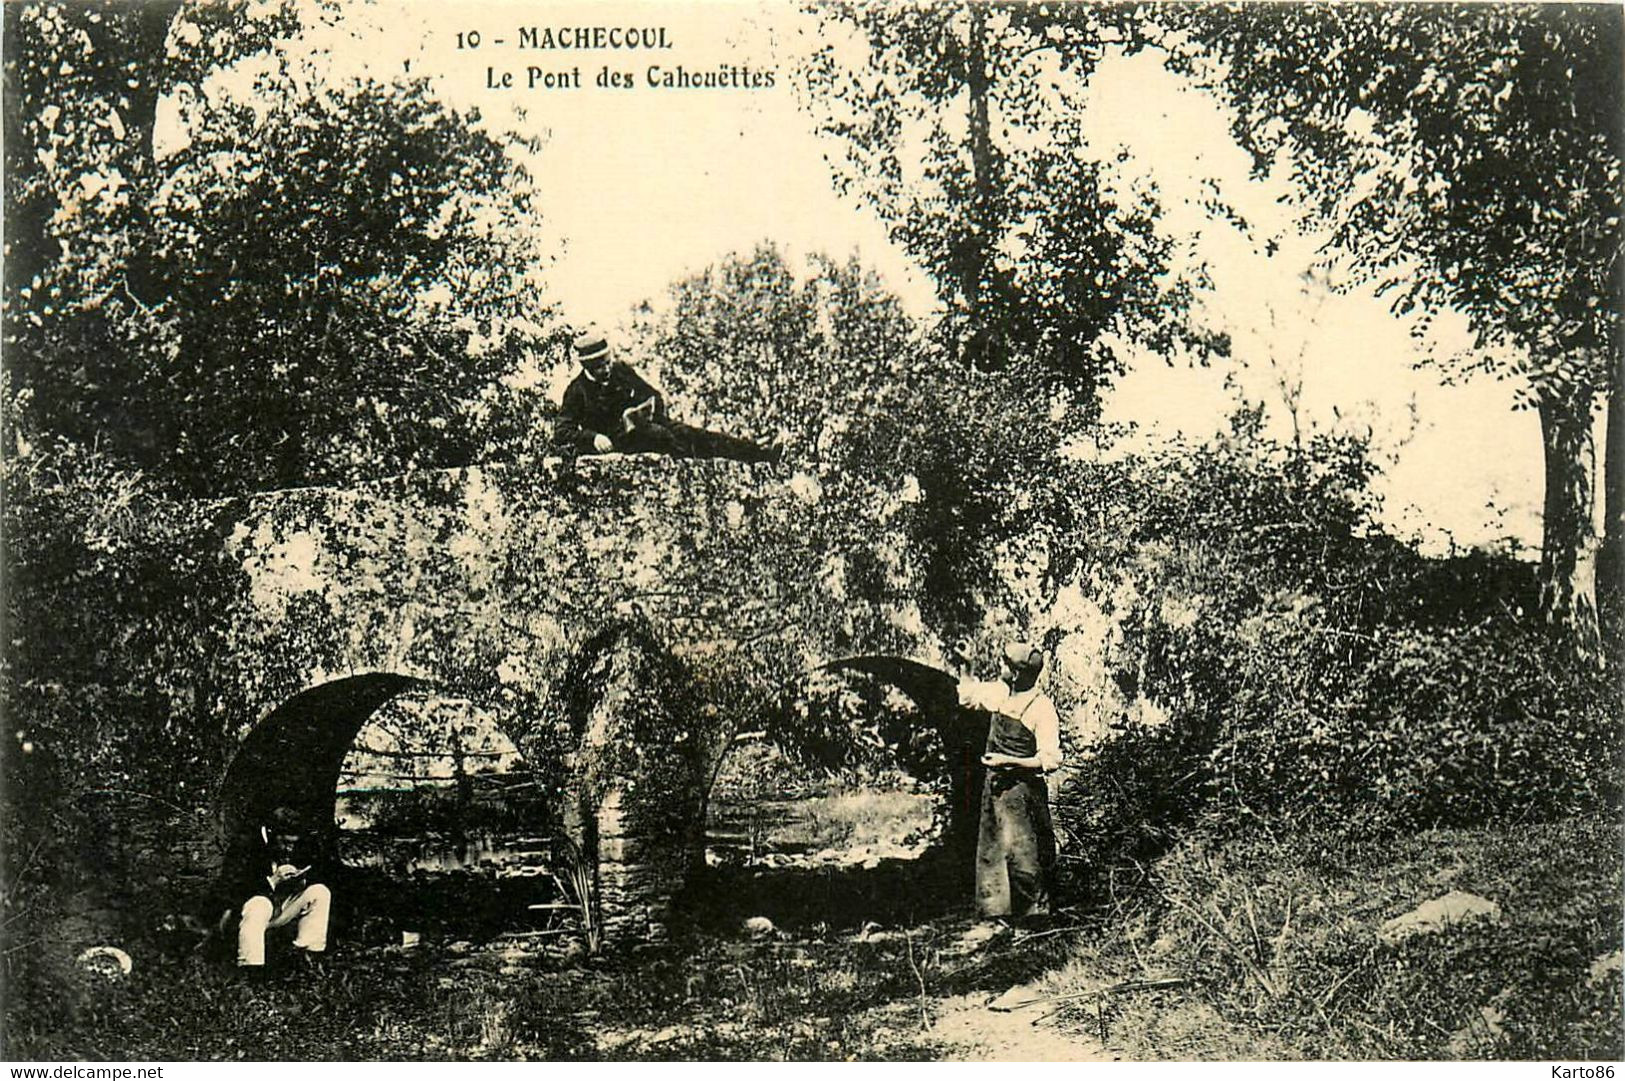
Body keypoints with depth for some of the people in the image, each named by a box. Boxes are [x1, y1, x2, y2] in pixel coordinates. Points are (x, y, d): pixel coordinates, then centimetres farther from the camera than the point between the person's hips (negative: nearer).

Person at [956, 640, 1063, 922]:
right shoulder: (999, 693, 2)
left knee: (1021, 852, -8)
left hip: (1022, 788, -7)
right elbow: (966, 693, 23)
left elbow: (1050, 760, -19)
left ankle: (1035, 910, 3)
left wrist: (1009, 761, -23)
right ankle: (992, 909, 24)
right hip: (994, 783, 7)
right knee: (990, 850, 13)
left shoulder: (1042, 708, -17)